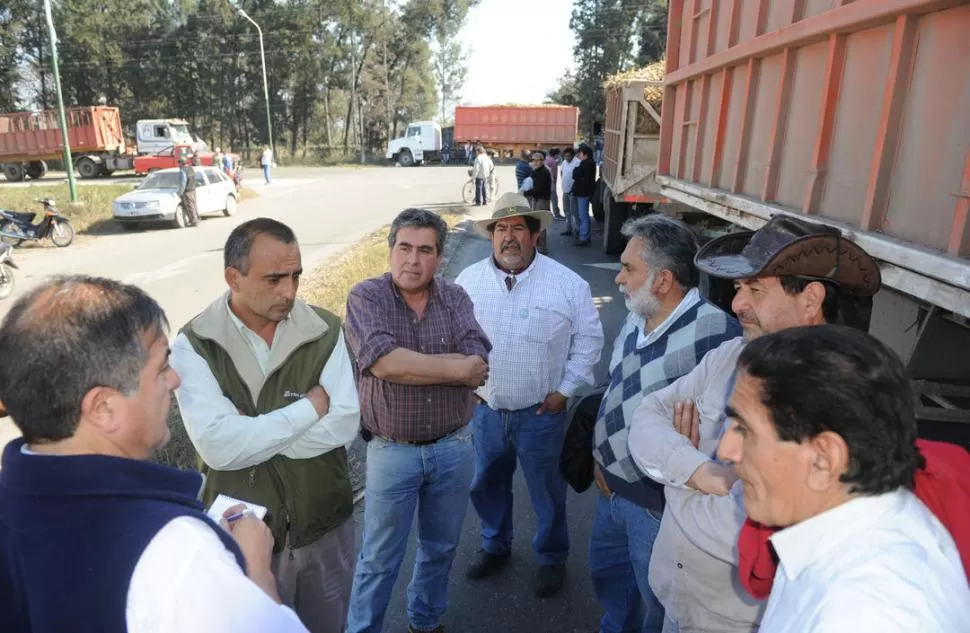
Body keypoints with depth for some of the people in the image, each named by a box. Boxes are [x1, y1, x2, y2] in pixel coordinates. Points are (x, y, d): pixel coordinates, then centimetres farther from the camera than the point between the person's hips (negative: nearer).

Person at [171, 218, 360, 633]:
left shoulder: (325, 330, -11)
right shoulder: (194, 345, -15)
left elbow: (345, 425, -17)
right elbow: (217, 446, -25)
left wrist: (250, 435, -20)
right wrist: (310, 406, -19)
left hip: (325, 525, 2)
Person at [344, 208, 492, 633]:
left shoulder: (455, 298, -2)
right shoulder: (366, 297, -11)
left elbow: (478, 368, -14)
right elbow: (384, 362, -27)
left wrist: (410, 366, -21)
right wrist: (454, 366, -19)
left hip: (454, 447, 4)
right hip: (392, 452, -3)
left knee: (441, 547, 22)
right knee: (379, 559, 13)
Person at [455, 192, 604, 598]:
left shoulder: (567, 283, -12)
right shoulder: (468, 280, -4)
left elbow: (588, 339, -3)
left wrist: (565, 389, -6)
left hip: (541, 413, -3)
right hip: (485, 410, 3)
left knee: (547, 493, 15)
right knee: (487, 487, 21)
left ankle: (552, 558, 41)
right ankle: (495, 546, 48)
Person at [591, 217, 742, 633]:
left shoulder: (715, 331, -28)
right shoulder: (634, 321, 1)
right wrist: (599, 456, 9)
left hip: (661, 505, -8)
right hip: (612, 490, 8)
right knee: (605, 572, 30)